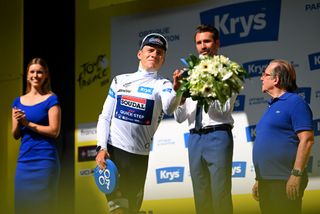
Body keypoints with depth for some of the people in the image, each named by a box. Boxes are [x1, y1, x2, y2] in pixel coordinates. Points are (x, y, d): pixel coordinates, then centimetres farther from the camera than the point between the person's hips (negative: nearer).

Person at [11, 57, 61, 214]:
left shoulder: (51, 99, 0)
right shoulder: (18, 101, 14)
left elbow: (54, 131, -9)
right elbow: (15, 135, 15)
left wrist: (28, 123, -13)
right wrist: (17, 122, -6)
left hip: (45, 159, -5)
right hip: (24, 160, 5)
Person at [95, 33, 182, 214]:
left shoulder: (163, 85, 1)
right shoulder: (120, 80, 8)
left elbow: (168, 108, -23)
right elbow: (105, 117, 9)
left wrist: (176, 90, -45)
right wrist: (102, 148, -5)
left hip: (139, 155, 0)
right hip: (112, 150, 0)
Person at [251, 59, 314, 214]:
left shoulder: (295, 103, -6)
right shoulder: (272, 107, 20)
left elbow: (306, 140, -15)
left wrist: (296, 175, -20)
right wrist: (259, 180, 21)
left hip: (284, 182, -9)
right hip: (266, 182, 9)